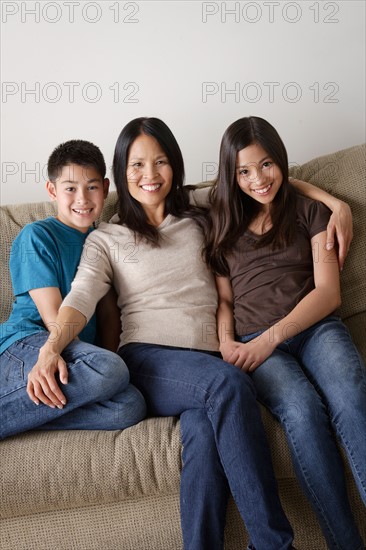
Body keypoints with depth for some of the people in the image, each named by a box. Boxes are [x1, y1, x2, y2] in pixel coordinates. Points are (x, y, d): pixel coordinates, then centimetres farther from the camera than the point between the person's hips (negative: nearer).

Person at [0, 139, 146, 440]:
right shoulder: (37, 236, 0)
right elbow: (52, 316, -9)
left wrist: (110, 353, -4)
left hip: (80, 351, 6)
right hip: (27, 344, -6)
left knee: (130, 407, -26)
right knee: (109, 371, -36)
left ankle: (27, 412, -20)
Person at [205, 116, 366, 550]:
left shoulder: (309, 212, 16)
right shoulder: (224, 229, 21)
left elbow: (328, 291, 5)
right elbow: (224, 300, 19)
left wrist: (271, 337, -8)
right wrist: (226, 341, -4)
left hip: (315, 328, 0)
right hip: (255, 343, 0)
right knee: (303, 409, -32)